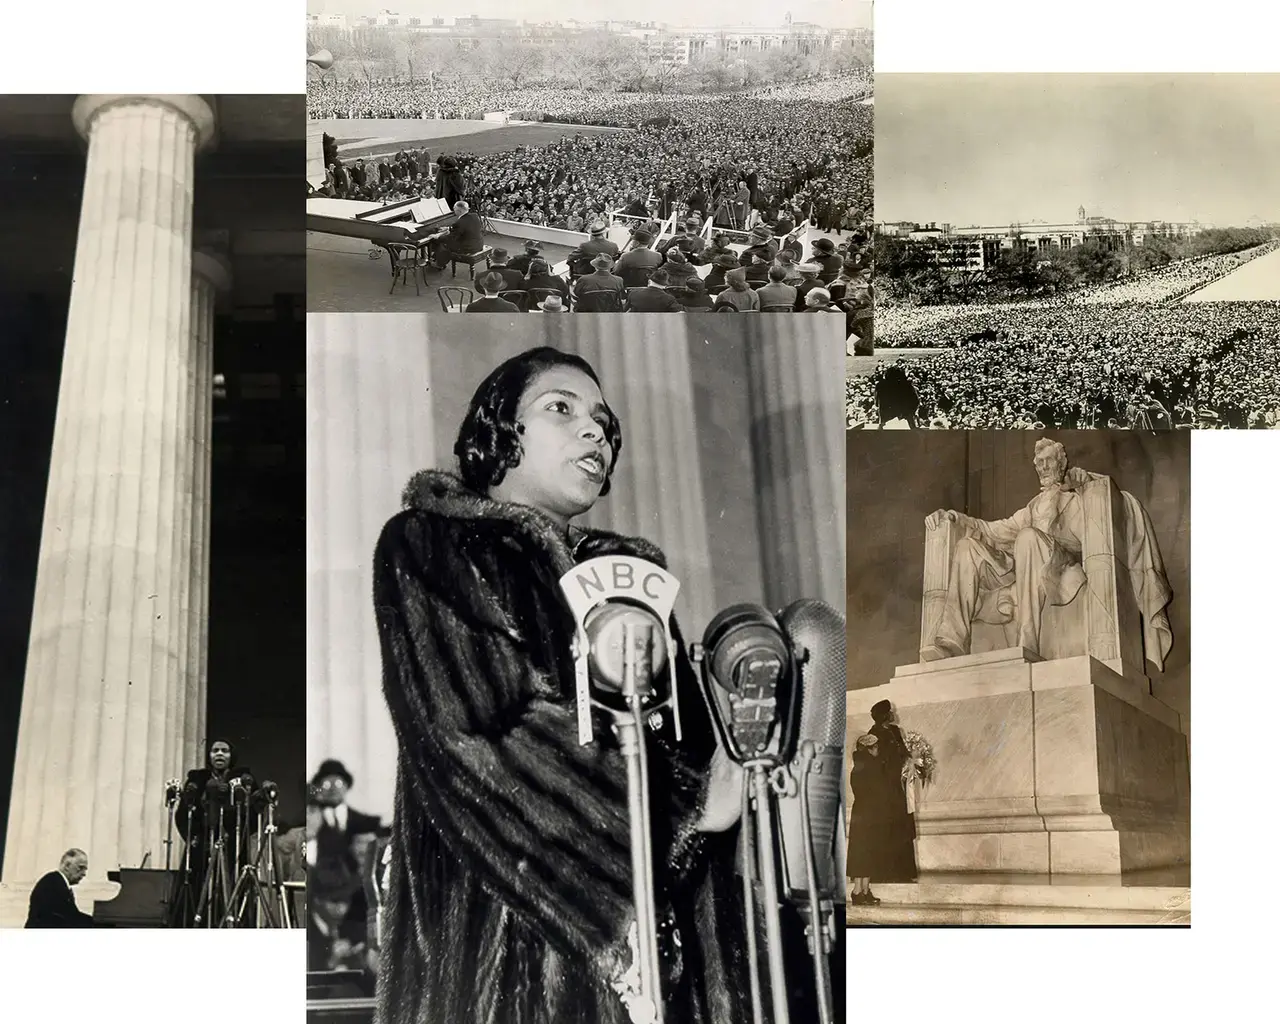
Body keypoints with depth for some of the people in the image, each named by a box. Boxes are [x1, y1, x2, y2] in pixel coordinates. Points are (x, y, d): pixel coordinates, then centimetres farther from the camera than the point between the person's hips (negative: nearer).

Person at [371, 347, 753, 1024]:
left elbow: (689, 740, 11)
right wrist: (682, 803, -9)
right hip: (495, 929, -5)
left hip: (644, 940, 5)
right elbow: (470, 739, -11)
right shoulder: (426, 547, 3)